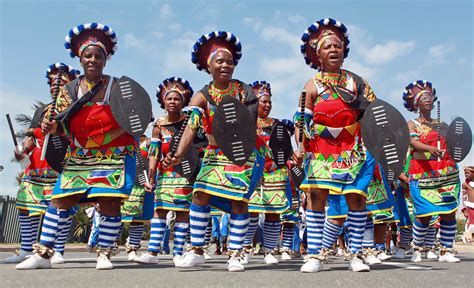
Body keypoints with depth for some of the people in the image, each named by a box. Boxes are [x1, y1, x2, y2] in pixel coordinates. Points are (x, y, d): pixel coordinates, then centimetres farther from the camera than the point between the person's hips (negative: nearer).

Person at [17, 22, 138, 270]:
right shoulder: (69, 90, 7)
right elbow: (65, 128, 7)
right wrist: (52, 127, -14)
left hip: (115, 156, -2)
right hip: (79, 157, 3)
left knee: (109, 202, -8)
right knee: (60, 200, -1)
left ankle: (104, 254, 7)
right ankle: (43, 253, 8)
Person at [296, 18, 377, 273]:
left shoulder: (356, 81, 6)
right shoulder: (312, 86, 1)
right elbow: (304, 122, -1)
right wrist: (302, 149, -11)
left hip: (353, 149, 2)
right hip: (322, 149, -1)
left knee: (356, 197, -1)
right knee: (316, 195, -10)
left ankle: (356, 255, 10)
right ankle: (314, 255, -2)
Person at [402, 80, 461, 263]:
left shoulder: (442, 125, 19)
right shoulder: (412, 124, 6)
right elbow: (413, 142, -13)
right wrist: (430, 148, -32)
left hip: (447, 173, 4)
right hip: (422, 173, -4)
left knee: (449, 212, -3)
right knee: (424, 214, -6)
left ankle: (446, 251, 5)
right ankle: (417, 250, 10)